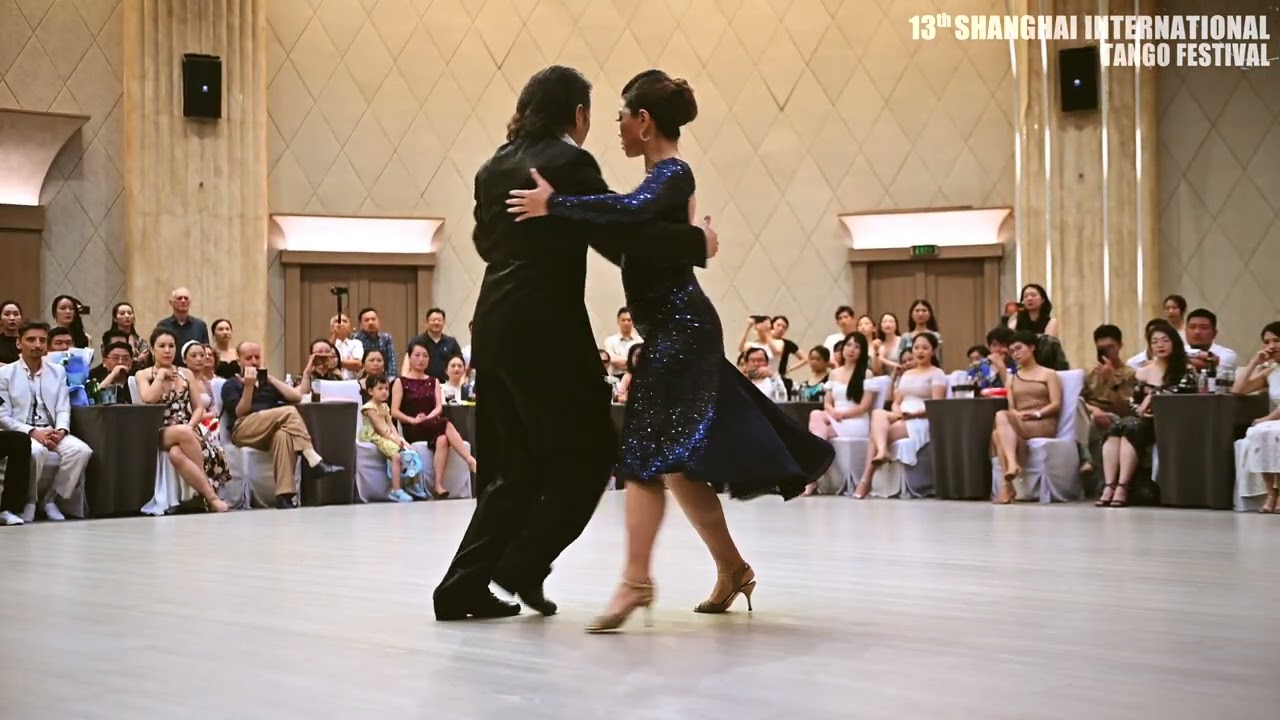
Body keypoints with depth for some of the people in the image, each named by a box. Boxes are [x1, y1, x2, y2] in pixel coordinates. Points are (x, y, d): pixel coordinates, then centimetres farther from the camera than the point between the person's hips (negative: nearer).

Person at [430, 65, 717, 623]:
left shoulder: (495, 167, 14)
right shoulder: (570, 163, -8)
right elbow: (617, 235, -16)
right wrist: (696, 243, -8)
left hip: (497, 328, 8)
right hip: (548, 330, -8)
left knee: (516, 464, 13)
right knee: (588, 453, 4)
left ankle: (465, 585, 10)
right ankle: (524, 564, -3)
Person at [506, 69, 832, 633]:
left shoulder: (672, 173, -13)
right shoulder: (665, 176, 15)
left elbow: (630, 211, -34)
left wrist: (554, 203, -29)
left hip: (679, 328, -10)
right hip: (676, 328, 10)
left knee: (648, 449, -14)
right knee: (677, 457, 13)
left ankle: (635, 581, -16)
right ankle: (732, 569, 21)